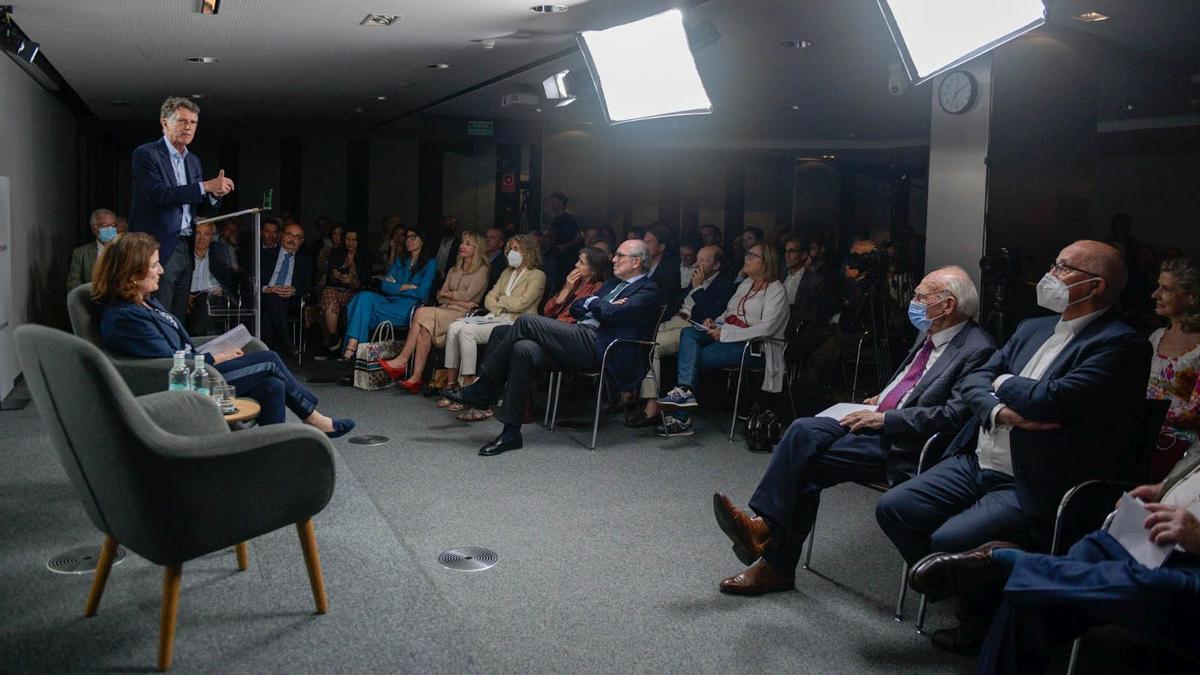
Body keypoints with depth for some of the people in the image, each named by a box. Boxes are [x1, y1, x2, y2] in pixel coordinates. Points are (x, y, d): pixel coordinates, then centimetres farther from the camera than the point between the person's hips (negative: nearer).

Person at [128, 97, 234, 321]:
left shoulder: (193, 160, 18)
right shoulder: (146, 154, -5)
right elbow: (157, 194, -19)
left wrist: (215, 193, -3)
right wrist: (205, 186, -21)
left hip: (185, 250, 7)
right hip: (159, 249, -7)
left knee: (178, 319, 7)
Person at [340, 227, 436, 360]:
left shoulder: (430, 264, 5)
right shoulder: (400, 261, 24)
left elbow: (421, 293, -6)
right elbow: (385, 286, 11)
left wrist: (395, 287, 1)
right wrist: (407, 287, -2)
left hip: (407, 309, -5)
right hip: (390, 302, 5)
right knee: (364, 297, -26)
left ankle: (352, 346, -30)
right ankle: (351, 345, -37)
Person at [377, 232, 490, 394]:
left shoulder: (481, 270, 7)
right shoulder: (453, 271, 27)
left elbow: (468, 295, -5)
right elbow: (440, 296, 15)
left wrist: (448, 294, 9)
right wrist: (457, 300, -3)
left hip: (464, 314, -6)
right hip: (446, 311, 6)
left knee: (422, 313, -28)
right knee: (425, 327, -29)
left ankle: (402, 360, -24)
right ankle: (416, 376, -34)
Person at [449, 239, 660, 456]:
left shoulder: (647, 291, 2)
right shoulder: (614, 283, 32)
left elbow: (610, 314, -14)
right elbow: (575, 308, 26)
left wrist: (594, 303, 7)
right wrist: (598, 304, 8)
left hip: (596, 346, -8)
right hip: (581, 341, 8)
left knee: (527, 321, -18)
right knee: (523, 349, -20)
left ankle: (483, 387, -8)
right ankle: (511, 433, -17)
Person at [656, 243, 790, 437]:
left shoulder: (776, 290, -6)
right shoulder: (746, 283, 20)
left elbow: (766, 328, -18)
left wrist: (725, 333, -20)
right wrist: (714, 323, 2)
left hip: (753, 346, -8)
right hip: (727, 335, 8)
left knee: (695, 358, -22)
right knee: (688, 333, -18)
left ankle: (681, 419, -19)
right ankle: (685, 389, -35)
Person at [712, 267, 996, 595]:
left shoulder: (977, 350, -11)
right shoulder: (929, 335, 15)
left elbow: (953, 415, -19)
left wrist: (884, 418, -18)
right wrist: (881, 399, 14)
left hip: (902, 445, -8)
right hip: (875, 422, 8)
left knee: (805, 463, -20)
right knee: (804, 430, -17)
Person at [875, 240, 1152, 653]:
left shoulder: (1121, 345, -12)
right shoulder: (1033, 328, 15)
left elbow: (1050, 400, -24)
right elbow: (973, 380, 11)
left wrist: (1003, 382, -3)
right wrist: (1000, 411, -11)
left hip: (1031, 489, -8)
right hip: (976, 463, 8)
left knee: (948, 541, -23)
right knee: (892, 509, -3)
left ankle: (981, 619, 8)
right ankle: (960, 590, 16)